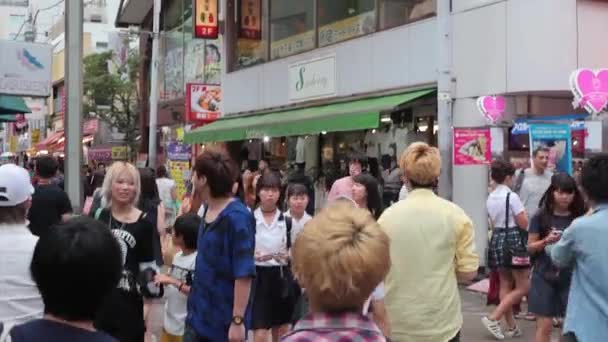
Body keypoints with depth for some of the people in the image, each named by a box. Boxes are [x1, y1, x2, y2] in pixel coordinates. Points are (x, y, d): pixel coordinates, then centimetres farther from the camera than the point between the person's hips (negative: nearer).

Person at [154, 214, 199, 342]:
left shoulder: (197, 260, -20)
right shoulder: (177, 256, 5)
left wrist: (172, 281, -26)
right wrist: (162, 279, -4)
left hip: (187, 325, -8)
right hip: (170, 321, 8)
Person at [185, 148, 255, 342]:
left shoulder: (237, 217, -20)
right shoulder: (208, 210, 4)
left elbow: (244, 274, -22)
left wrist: (238, 320, -23)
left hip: (224, 320, -8)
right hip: (198, 315, 8)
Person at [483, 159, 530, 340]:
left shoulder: (490, 198, 6)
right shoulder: (512, 196, -16)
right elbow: (524, 224, -14)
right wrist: (523, 213, 3)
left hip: (497, 239, 8)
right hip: (513, 240, -8)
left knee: (505, 285, 13)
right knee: (523, 287, 2)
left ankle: (511, 327, 17)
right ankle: (493, 318, -8)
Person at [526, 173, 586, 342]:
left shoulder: (580, 217, 0)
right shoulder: (541, 217, -4)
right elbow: (530, 247, 0)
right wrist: (546, 241, -18)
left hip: (571, 277, 2)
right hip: (545, 277, -1)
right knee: (544, 326, 1)